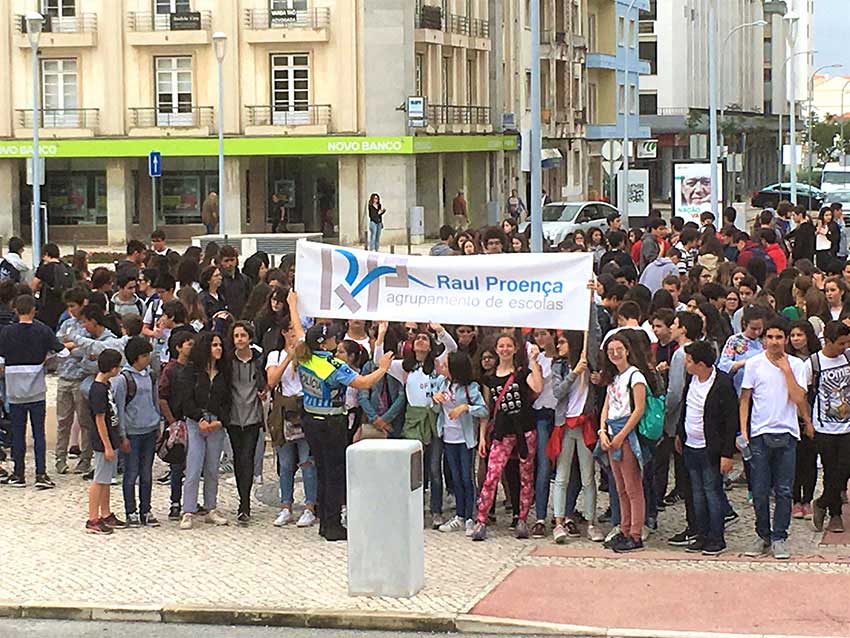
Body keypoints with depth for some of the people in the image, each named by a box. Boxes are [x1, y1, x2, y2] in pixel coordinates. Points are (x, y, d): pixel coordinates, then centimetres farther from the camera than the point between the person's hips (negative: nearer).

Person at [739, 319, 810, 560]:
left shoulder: (796, 365, 2)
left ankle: (779, 538, 9)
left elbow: (798, 399, -9)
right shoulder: (754, 364, 3)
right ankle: (763, 536, 16)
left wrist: (786, 369, -10)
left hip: (786, 433, 0)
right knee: (759, 490, 3)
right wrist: (743, 431, -2)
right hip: (760, 433, 0)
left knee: (784, 490, 1)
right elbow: (745, 399, 6)